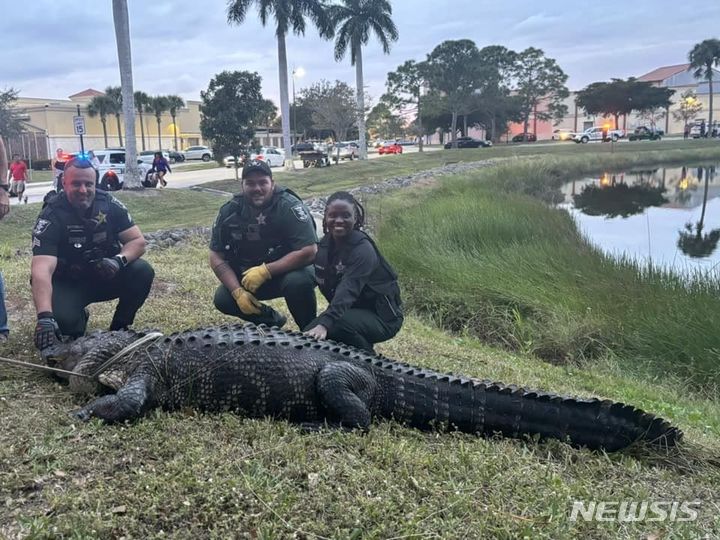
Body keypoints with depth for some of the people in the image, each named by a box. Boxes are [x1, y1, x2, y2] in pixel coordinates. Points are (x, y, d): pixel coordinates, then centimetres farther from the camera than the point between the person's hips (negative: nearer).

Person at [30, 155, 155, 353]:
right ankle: (78, 322, 9)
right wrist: (45, 317, -50)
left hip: (106, 276, 3)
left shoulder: (109, 204, -11)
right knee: (62, 318, -32)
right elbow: (41, 270, -35)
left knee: (143, 272, -24)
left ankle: (119, 329, -1)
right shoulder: (51, 216, -23)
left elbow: (138, 241, -8)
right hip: (67, 283, -3)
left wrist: (120, 260, -32)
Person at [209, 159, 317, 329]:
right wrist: (238, 292, -19)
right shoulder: (230, 211, -9)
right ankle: (270, 321, 11)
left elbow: (309, 252, -29)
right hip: (249, 276, 5)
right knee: (222, 299, -15)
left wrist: (265, 271, -30)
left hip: (291, 269, -4)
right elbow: (216, 257, -5)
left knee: (298, 282, -36)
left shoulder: (289, 206, -22)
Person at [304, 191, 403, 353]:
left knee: (338, 323, -33)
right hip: (353, 311, 7)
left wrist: (325, 323, -49)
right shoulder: (326, 244, 1)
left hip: (382, 317, -7)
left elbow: (348, 290, -37)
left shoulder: (363, 249, -23)